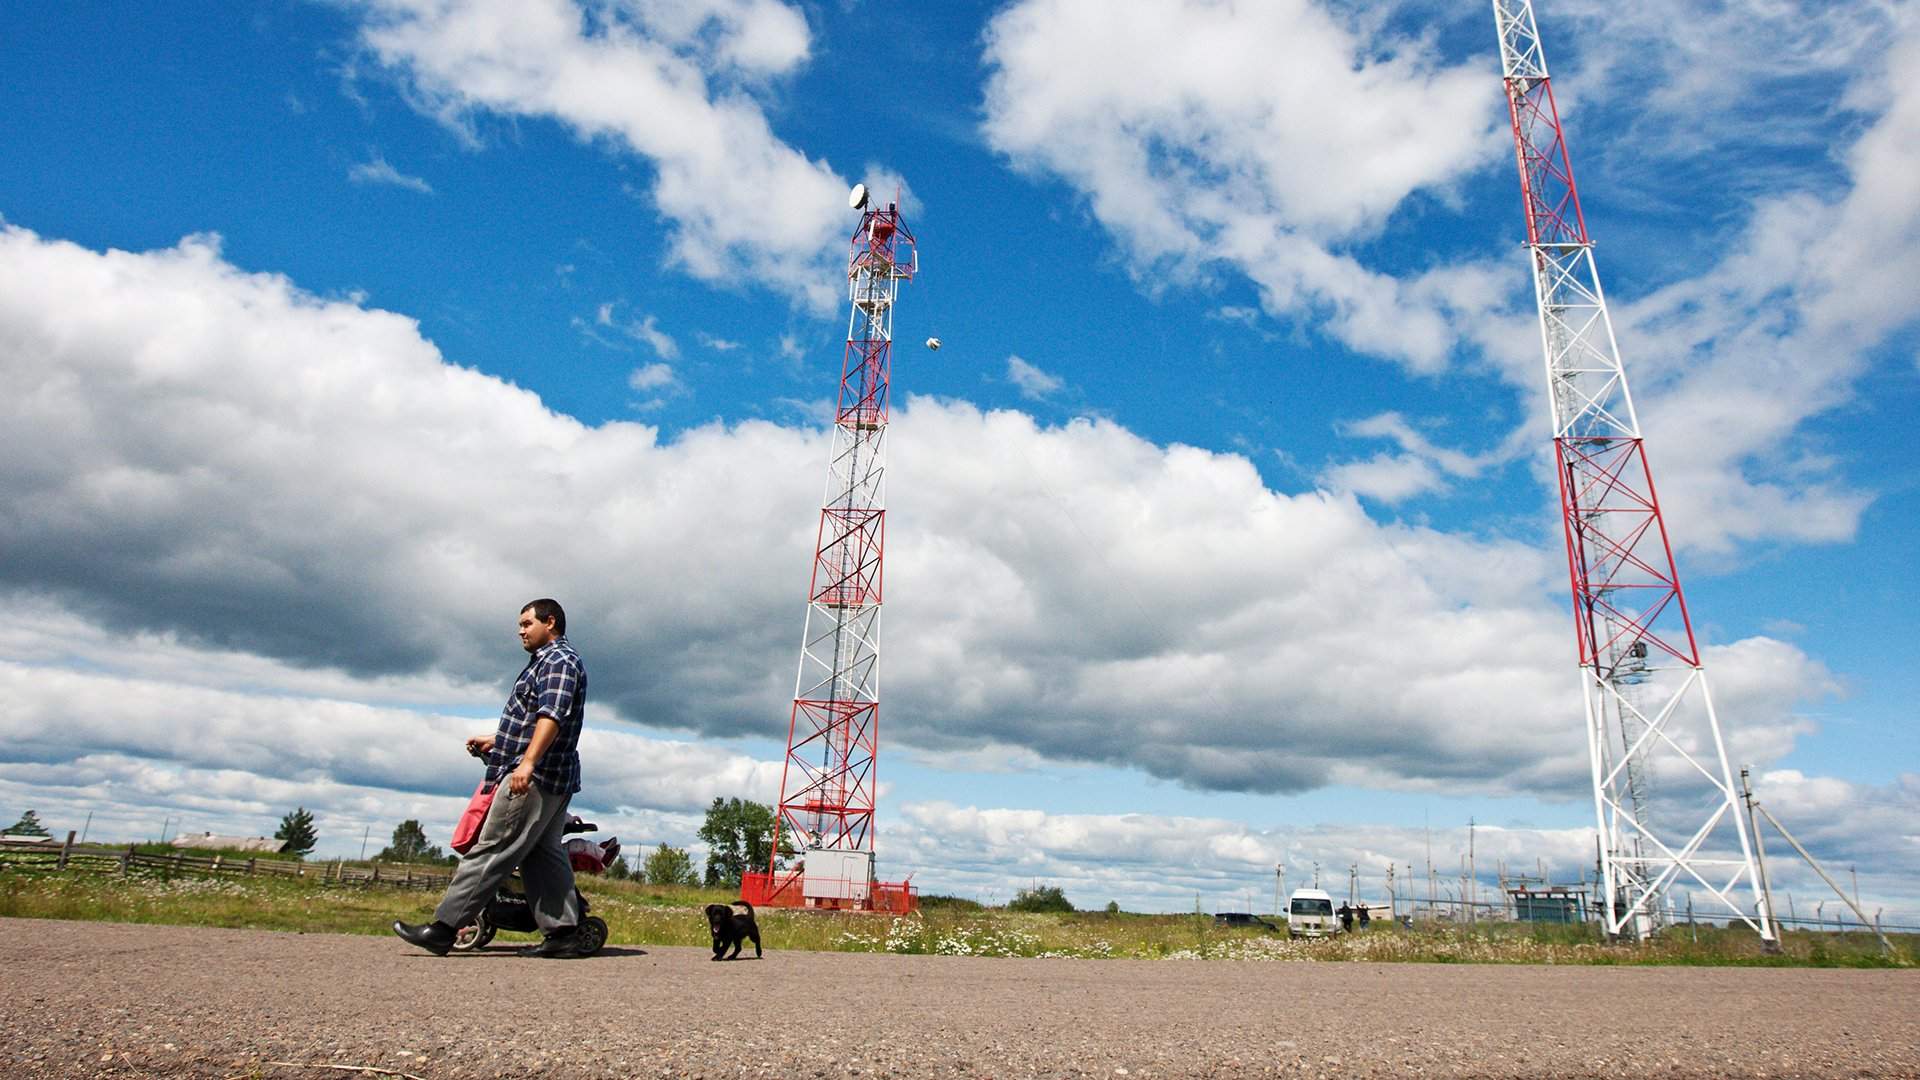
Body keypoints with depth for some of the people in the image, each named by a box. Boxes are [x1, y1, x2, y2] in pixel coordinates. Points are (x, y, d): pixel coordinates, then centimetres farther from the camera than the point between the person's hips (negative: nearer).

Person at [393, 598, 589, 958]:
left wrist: (527, 763, -33)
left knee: (491, 851, -8)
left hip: (534, 777, -11)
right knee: (542, 856, 7)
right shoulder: (550, 661, 26)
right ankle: (563, 933, 5)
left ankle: (443, 928, -5)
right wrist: (495, 741, 35)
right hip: (556, 780, 11)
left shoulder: (558, 659, -9)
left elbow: (551, 715, -24)